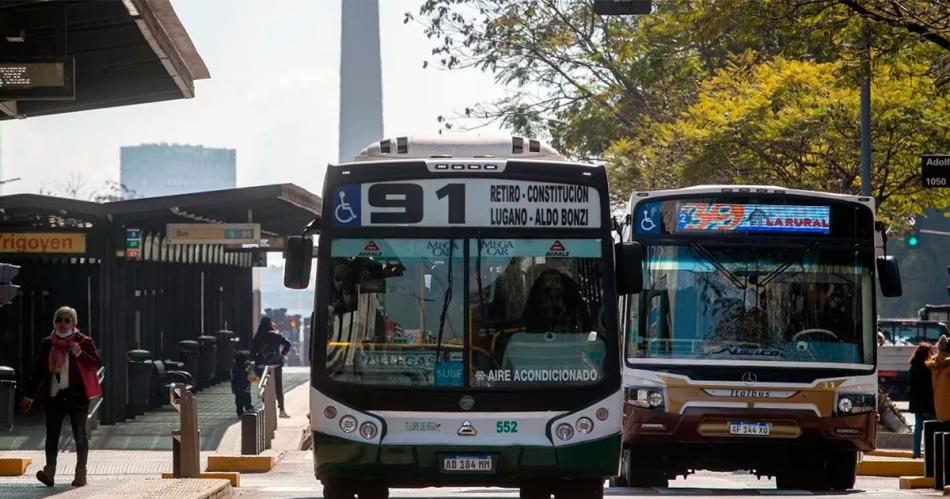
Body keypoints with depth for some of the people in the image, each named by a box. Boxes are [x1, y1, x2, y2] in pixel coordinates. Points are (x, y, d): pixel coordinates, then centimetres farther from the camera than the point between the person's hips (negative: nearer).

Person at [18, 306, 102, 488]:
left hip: (77, 396, -3)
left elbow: (97, 364, -5)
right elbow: (38, 370, 14)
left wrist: (80, 354, -21)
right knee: (51, 433, -7)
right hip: (54, 396, 3)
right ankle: (49, 470, -13)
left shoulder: (84, 342, 0)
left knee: (79, 434, 3)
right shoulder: (47, 344, 10)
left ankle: (80, 472, 9)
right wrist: (29, 396, 12)